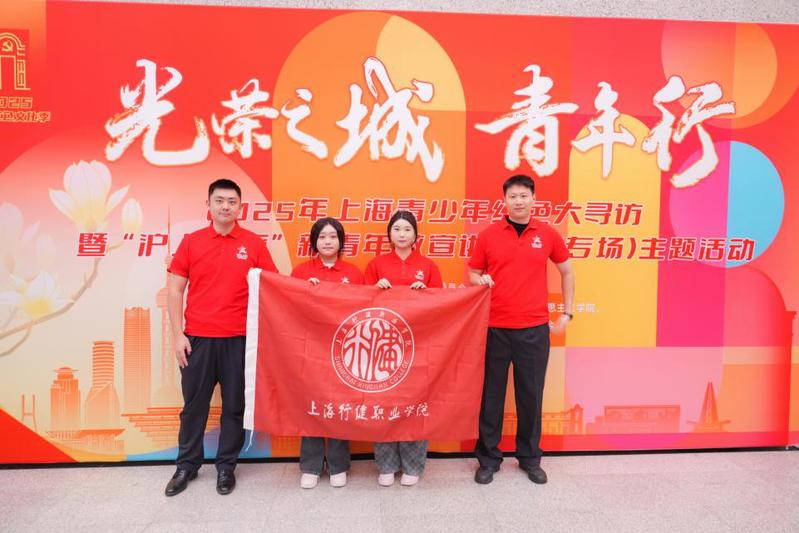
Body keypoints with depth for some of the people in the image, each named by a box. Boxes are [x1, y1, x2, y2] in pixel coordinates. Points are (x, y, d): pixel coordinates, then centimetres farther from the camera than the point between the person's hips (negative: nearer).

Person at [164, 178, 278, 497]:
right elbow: (175, 290, 5)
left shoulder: (254, 243, 2)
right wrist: (177, 334, -2)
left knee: (235, 405, 9)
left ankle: (226, 466, 26)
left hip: (239, 339, 0)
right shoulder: (191, 242, 4)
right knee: (194, 405, 12)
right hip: (197, 338, 1)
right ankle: (187, 465, 30)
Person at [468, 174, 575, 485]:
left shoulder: (548, 234, 3)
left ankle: (530, 457, 28)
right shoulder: (488, 235, 0)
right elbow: (473, 274, 9)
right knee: (491, 393, 8)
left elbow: (566, 272, 14)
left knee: (531, 394, 10)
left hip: (535, 328, 1)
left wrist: (567, 313, 11)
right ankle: (488, 457, 23)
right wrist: (480, 281, -14)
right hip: (494, 327, 0)